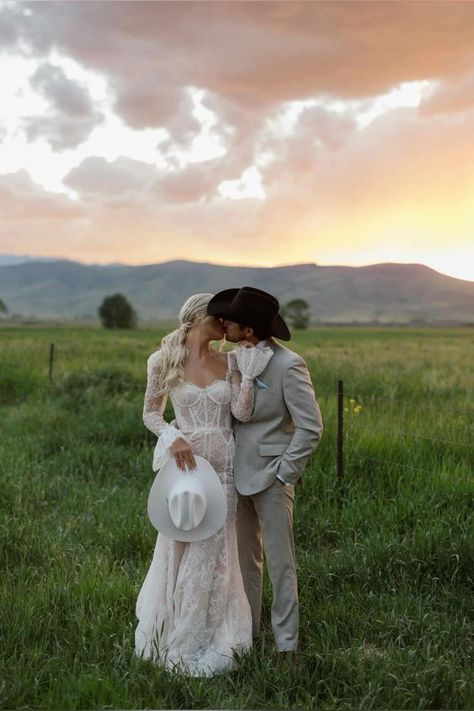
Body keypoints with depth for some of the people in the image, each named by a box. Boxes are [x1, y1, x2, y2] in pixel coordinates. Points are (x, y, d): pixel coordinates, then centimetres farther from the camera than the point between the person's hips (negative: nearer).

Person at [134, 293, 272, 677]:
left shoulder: (229, 362, 3)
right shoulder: (165, 361, -4)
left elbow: (242, 412, -7)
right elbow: (151, 412, 2)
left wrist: (248, 369, -11)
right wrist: (172, 437, -15)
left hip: (223, 465, 3)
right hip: (185, 463, -2)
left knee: (213, 551, 9)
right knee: (180, 548, 9)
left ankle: (203, 639, 28)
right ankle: (179, 639, 28)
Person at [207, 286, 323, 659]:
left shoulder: (288, 365, -18)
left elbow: (311, 427, -16)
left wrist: (284, 473, -14)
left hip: (270, 477, -7)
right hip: (239, 474, 7)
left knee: (280, 563, 5)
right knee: (244, 557, 18)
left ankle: (287, 643, 19)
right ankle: (247, 629, 33)